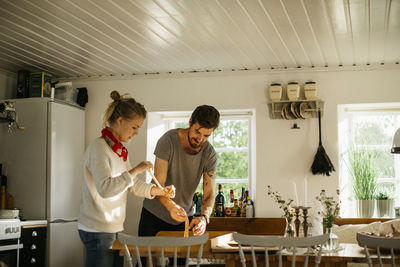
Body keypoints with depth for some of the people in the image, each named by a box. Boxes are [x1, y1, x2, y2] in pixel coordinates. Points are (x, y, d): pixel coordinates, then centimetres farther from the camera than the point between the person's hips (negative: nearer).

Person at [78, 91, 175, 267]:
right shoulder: (99, 147, -15)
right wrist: (135, 171, -24)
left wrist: (161, 191, 5)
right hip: (97, 231, -9)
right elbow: (105, 188, -28)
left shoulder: (120, 150, 14)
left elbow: (133, 185, 18)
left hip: (115, 228, 9)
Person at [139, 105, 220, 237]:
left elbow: (209, 194, -14)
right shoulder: (168, 140, -21)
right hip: (154, 215, -2)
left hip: (184, 217, 3)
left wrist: (204, 217, -36)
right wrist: (171, 206, -46)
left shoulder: (210, 154, -10)